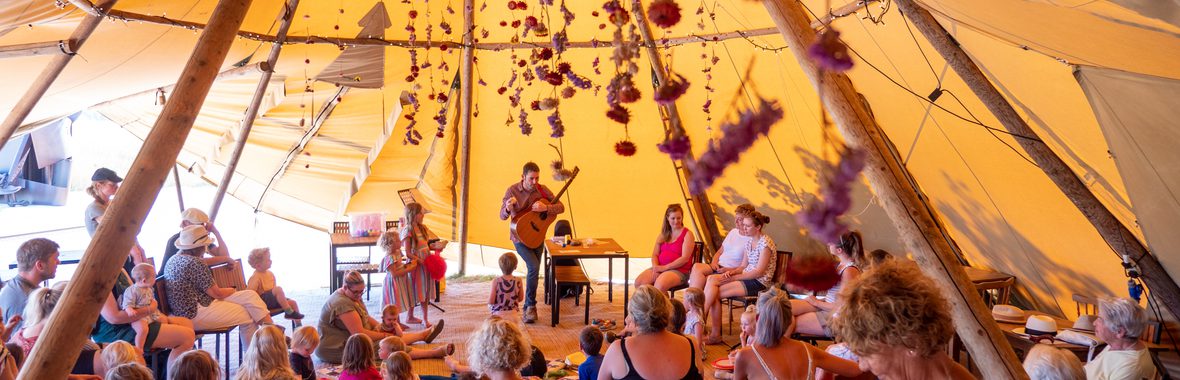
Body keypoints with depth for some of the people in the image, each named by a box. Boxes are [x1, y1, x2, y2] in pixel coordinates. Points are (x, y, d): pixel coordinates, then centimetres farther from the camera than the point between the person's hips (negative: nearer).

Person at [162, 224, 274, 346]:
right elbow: (217, 293, -14)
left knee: (250, 295, 2)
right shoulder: (195, 263, -18)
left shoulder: (173, 260, 12)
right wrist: (232, 291, 6)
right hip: (195, 315, -10)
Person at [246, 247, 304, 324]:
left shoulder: (270, 273, 10)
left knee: (293, 302, -5)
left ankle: (299, 325, 0)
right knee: (278, 289, -33)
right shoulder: (255, 277, -15)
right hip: (263, 301, -9)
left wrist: (281, 296, 8)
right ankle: (289, 312, -27)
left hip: (273, 300, 9)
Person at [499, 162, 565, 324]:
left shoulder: (542, 190, -5)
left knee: (533, 271, 7)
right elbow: (502, 216, -11)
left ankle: (528, 308, 21)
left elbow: (561, 207, -9)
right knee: (534, 267, -21)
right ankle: (531, 306, -8)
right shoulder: (512, 190, -11)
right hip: (520, 236, -4)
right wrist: (508, 208, -34)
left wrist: (545, 208, -28)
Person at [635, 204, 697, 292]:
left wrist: (664, 267, -17)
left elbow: (685, 258, -11)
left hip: (679, 270, -5)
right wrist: (655, 267, -8)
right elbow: (655, 254, 14)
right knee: (639, 282, -21)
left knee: (659, 285, -36)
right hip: (660, 268, 6)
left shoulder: (687, 234, -1)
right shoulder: (663, 234, 18)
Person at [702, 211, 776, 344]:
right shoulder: (750, 241, 15)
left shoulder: (766, 243, -11)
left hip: (759, 283, -8)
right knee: (711, 279, -16)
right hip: (747, 278, 8)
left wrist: (735, 277, -16)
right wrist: (732, 272, -6)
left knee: (715, 293, -21)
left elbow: (759, 272, -16)